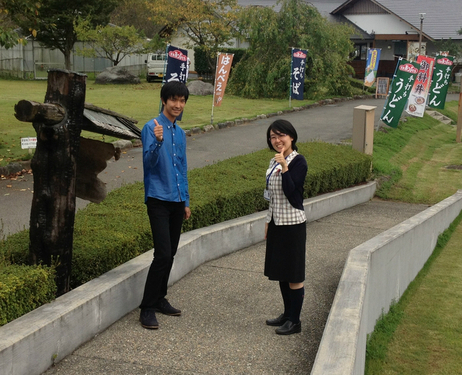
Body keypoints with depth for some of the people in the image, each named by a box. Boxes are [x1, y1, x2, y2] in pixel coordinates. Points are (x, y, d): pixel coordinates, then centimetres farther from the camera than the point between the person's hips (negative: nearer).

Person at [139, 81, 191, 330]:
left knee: (171, 253, 11)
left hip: (177, 201, 7)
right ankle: (147, 308, -3)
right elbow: (149, 162, -18)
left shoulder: (180, 133, 14)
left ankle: (160, 299, 24)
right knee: (163, 254, -12)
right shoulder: (151, 128, -7)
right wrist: (157, 141, -35)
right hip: (158, 200, -7)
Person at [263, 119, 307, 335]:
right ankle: (287, 314, 29)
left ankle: (295, 321, 11)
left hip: (292, 223, -8)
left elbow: (292, 194, -24)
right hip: (277, 222, 8)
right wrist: (268, 222, 18)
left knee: (293, 274, 0)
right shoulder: (274, 162, 10)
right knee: (281, 271, 16)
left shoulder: (298, 162, -14)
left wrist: (284, 168, -29)